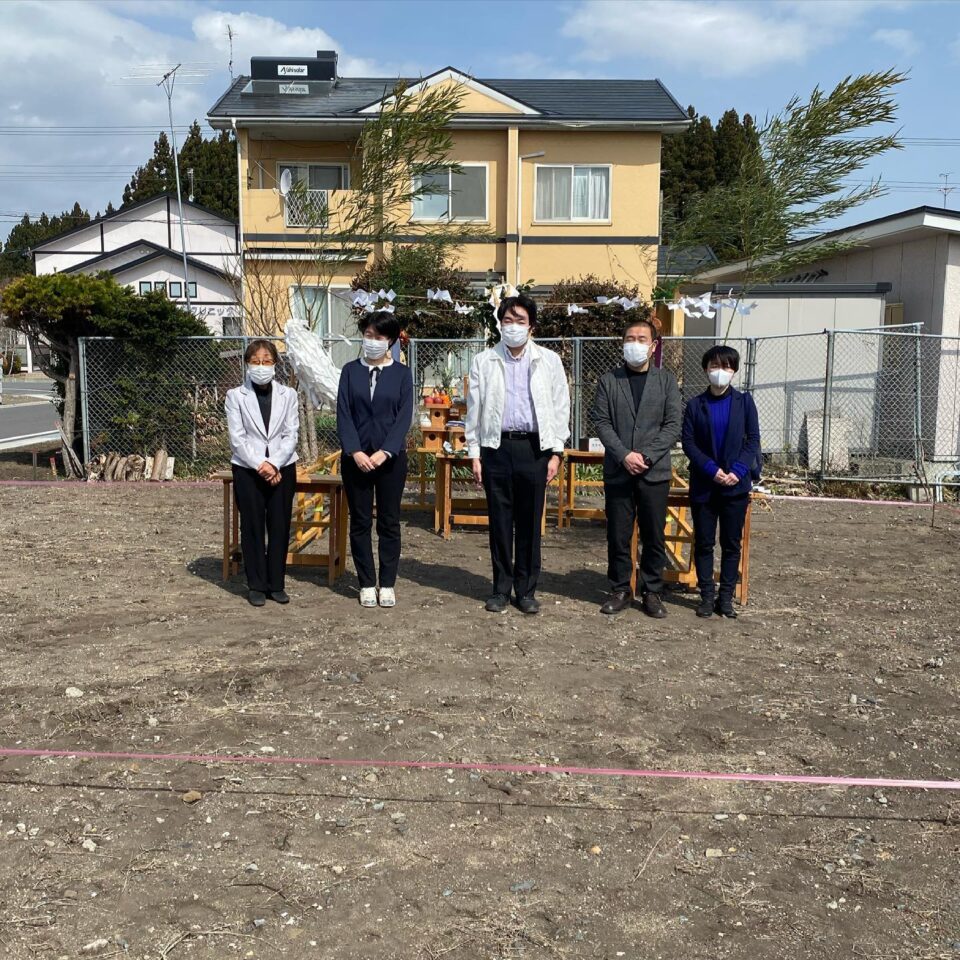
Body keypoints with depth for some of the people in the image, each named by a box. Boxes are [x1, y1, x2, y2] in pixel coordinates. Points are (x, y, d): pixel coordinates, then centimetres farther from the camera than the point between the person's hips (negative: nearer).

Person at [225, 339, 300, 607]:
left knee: (280, 527, 4)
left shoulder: (288, 395, 6)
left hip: (282, 469, 1)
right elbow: (237, 437, -4)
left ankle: (276, 584, 14)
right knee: (253, 527, 3)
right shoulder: (236, 396, 2)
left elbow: (291, 435, 0)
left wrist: (274, 464, -13)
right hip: (248, 470, -1)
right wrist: (260, 465, -15)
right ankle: (257, 586, 12)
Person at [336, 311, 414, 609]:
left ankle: (387, 584, 14)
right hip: (356, 457, 1)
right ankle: (367, 584, 15)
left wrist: (384, 452, -15)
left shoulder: (401, 373, 2)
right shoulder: (351, 371, 4)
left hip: (391, 457, -1)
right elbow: (343, 414, -2)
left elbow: (404, 416, -5)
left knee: (389, 522, 5)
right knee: (360, 522, 5)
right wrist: (355, 452, -14)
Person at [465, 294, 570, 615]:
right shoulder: (483, 362, 6)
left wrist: (556, 453, 0)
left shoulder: (548, 361, 5)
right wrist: (474, 454, 2)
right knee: (499, 521, 6)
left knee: (530, 522, 5)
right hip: (496, 447, 1)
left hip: (534, 447, 0)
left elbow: (560, 408, 6)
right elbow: (474, 410, 7)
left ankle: (526, 590, 16)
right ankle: (501, 588, 17)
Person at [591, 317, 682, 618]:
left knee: (654, 537, 5)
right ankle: (620, 590, 18)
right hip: (618, 472, 0)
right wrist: (624, 455, -14)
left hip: (655, 472, 0)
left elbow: (673, 425, -1)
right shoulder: (608, 381, 6)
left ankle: (652, 592, 16)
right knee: (618, 536, 5)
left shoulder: (666, 381, 6)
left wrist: (646, 456, -13)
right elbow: (601, 422, -1)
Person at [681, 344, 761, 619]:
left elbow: (753, 439, 0)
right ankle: (707, 595, 14)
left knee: (732, 544, 5)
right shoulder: (696, 404, 2)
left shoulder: (744, 402, 3)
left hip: (736, 484, 0)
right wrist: (712, 470, -14)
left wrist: (737, 470, -13)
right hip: (703, 485, 0)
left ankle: (726, 597, 14)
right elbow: (688, 442, -2)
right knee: (703, 543, 5)